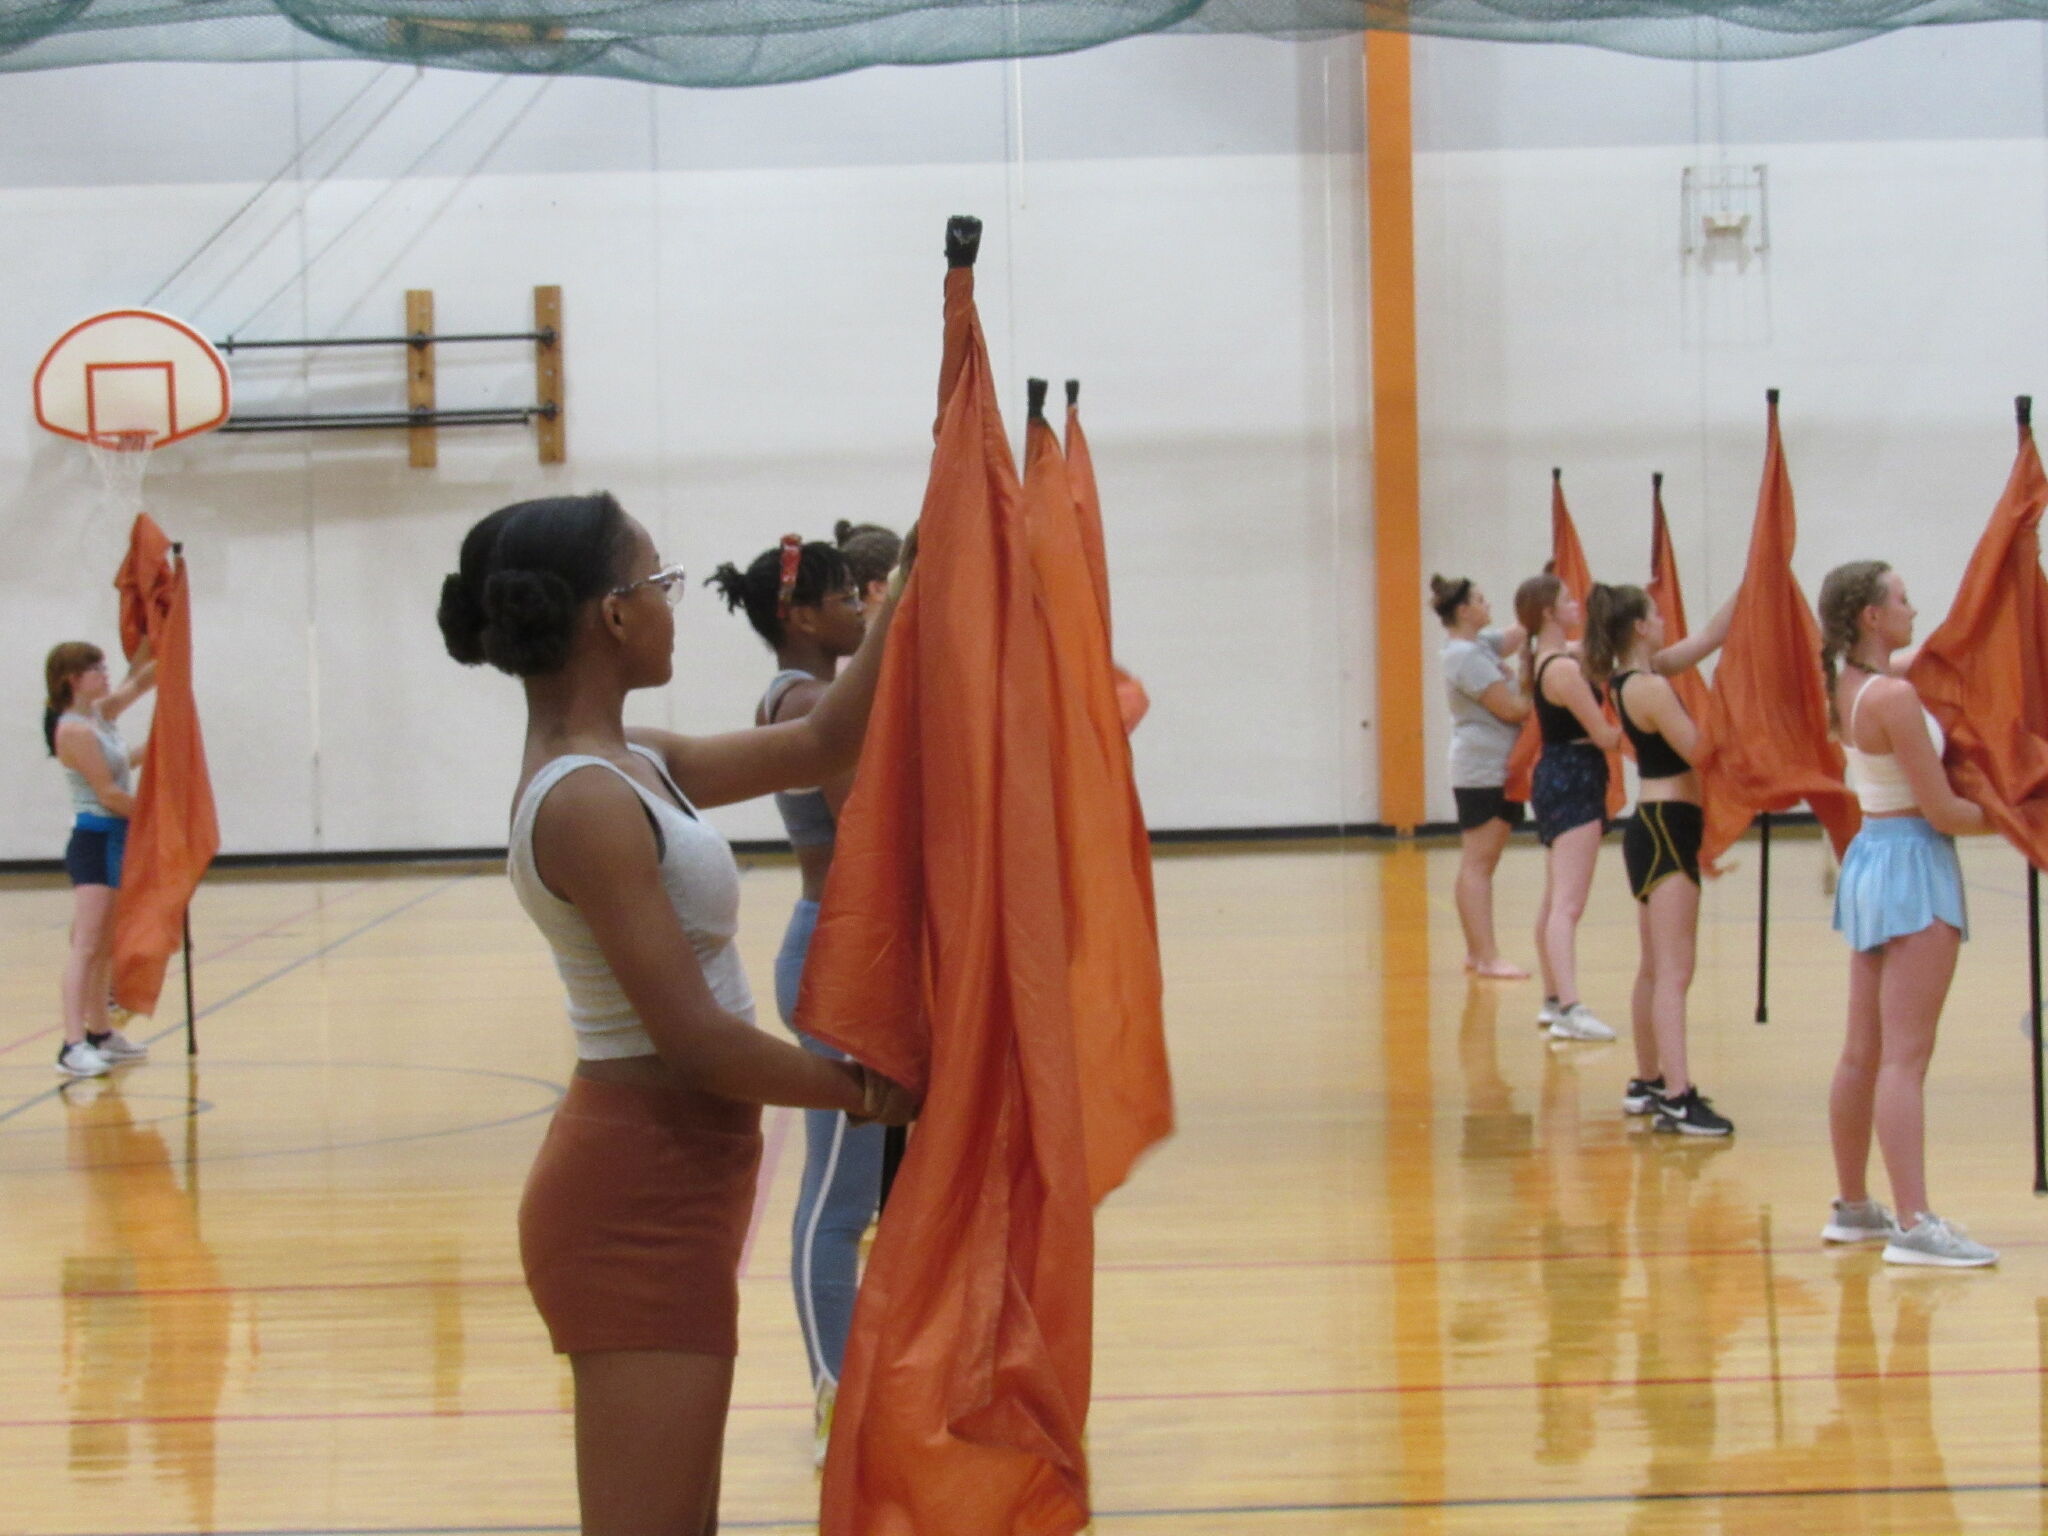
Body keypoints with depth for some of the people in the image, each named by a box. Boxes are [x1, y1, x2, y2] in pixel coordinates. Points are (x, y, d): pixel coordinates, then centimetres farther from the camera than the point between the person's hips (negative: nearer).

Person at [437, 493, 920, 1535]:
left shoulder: (628, 765, 8)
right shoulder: (588, 801, -20)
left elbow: (824, 745, 14)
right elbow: (695, 1042, -22)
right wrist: (866, 1094, -9)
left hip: (666, 1184, 10)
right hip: (641, 1197, -10)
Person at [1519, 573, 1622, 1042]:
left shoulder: (1551, 657, 11)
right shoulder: (1564, 668, -18)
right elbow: (1604, 735, -18)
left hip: (1559, 779, 11)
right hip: (1573, 782, -11)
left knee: (1555, 901, 18)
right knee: (1568, 904, -16)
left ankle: (1553, 1001, 27)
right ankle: (1570, 1010, -22)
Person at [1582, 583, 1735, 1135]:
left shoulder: (1635, 677, 11)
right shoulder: (1651, 687, -17)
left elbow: (1711, 636, 17)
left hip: (1653, 827, 11)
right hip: (1667, 828, -11)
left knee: (1654, 969, 18)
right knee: (1673, 971, -14)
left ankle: (1648, 1083, 26)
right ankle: (1676, 1098, -17)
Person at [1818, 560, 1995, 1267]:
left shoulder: (1850, 680, 9)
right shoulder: (1895, 696, -18)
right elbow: (1942, 809, -16)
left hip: (1870, 858, 9)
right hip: (1912, 864, -9)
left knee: (1864, 1054, 14)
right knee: (1905, 1057, -11)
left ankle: (1853, 1208, 22)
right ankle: (1914, 1224, -12)